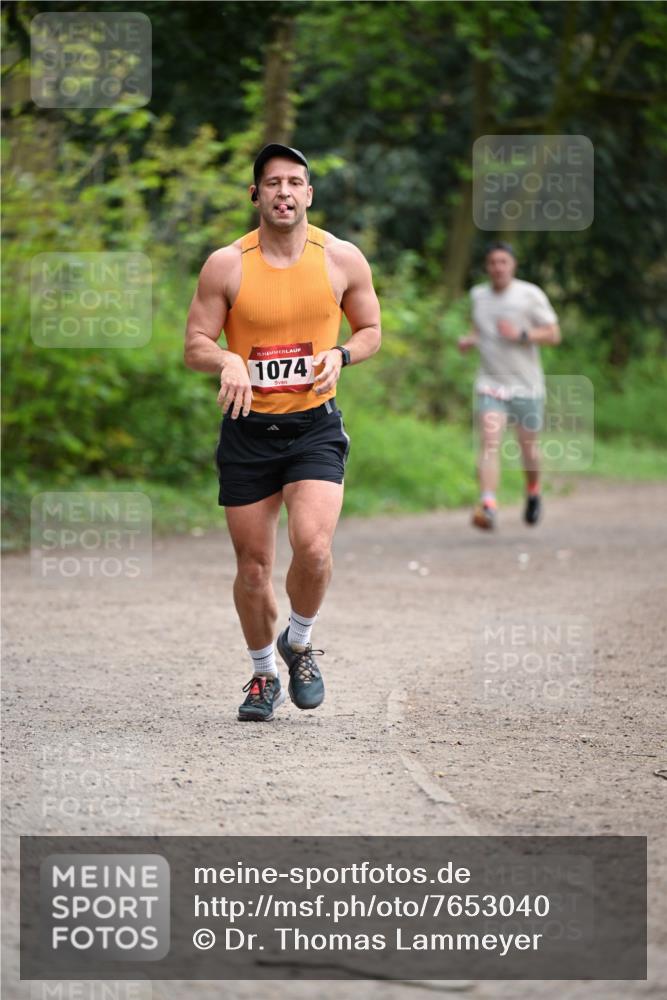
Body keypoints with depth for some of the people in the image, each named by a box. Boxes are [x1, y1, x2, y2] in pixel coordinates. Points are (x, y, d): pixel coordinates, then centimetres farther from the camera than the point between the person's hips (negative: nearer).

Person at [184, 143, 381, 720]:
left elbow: (370, 331, 11)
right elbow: (195, 347, 1)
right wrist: (227, 360, -22)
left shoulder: (342, 259, -1)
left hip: (315, 425, -1)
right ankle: (263, 676, 28)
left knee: (313, 547, -21)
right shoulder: (226, 266, -3)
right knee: (253, 567, 5)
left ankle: (299, 643, 9)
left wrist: (339, 355, -10)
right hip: (248, 429, 1)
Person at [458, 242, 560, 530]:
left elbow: (554, 335, -4)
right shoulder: (478, 295, 7)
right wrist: (470, 340, 1)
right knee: (489, 444, -17)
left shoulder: (530, 295, -5)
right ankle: (488, 506, -29)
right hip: (490, 384, 1)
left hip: (526, 387, -1)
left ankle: (533, 493, 39)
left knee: (529, 449, 9)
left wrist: (521, 334, -20)